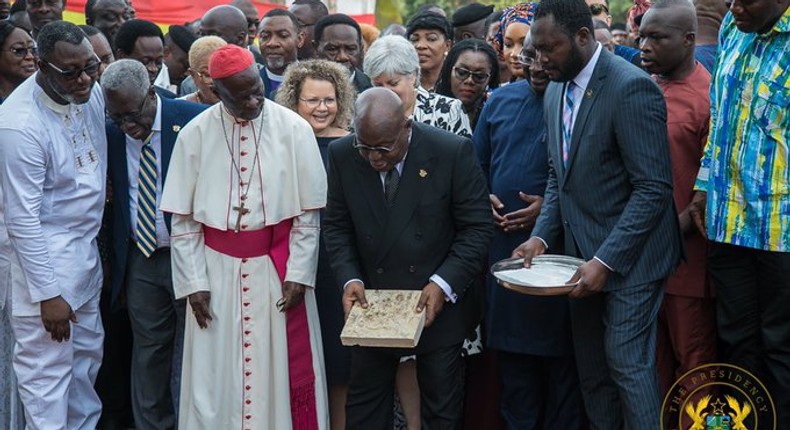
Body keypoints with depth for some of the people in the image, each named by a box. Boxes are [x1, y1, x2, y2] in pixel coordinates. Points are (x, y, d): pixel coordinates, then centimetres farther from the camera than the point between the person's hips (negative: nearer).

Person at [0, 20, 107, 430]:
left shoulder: (89, 90, -2)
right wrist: (47, 294, -19)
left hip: (87, 246, 8)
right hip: (46, 253, -8)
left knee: (87, 352, 18)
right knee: (47, 367, 0)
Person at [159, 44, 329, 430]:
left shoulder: (293, 128, -5)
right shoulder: (195, 134, -3)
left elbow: (308, 213, -1)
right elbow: (182, 219, 1)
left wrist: (298, 274, -5)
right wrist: (194, 282, -4)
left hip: (277, 266, 0)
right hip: (217, 268, 1)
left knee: (282, 369, 5)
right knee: (216, 375, 7)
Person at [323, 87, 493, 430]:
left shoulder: (453, 152, -16)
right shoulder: (342, 155, -7)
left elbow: (476, 227, -11)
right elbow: (336, 225, 3)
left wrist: (444, 284, -20)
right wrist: (349, 279, -12)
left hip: (440, 301, -2)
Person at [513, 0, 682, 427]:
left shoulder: (631, 87, -18)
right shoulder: (555, 90, 8)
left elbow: (653, 188, -20)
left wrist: (606, 260, -23)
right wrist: (542, 236, 0)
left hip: (629, 255, -8)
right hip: (582, 251, 8)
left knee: (628, 364, -4)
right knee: (591, 371, 12)